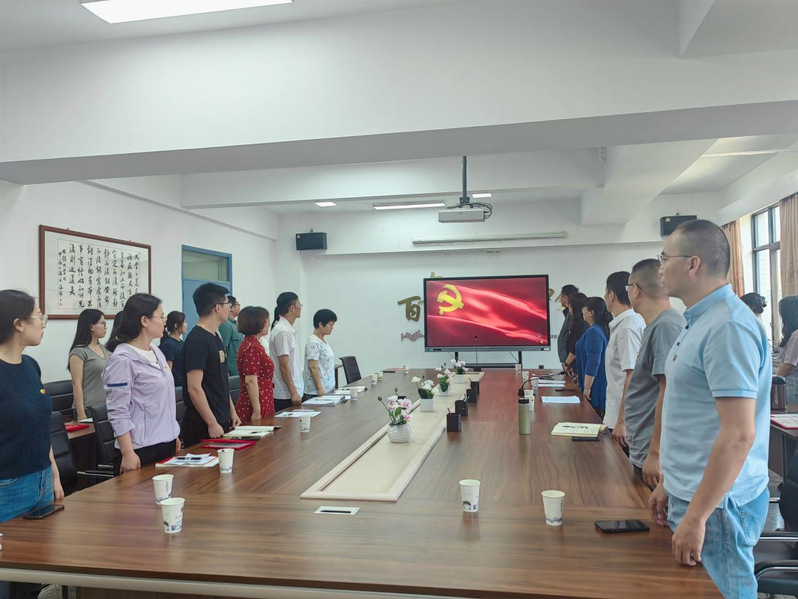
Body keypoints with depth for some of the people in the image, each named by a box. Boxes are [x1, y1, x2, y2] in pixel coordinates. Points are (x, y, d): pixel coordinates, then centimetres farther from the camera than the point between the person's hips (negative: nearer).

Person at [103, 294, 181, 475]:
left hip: (167, 443, 8)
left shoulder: (158, 353, 10)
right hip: (141, 449, -8)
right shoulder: (122, 359, -15)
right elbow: (118, 412, -17)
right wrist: (127, 453, -20)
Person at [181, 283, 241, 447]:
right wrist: (212, 423, -19)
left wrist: (232, 412, 16)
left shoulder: (215, 338, 12)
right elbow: (194, 388, -21)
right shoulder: (197, 341, -16)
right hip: (203, 427, -9)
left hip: (223, 421, 9)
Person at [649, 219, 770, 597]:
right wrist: (670, 483, 18)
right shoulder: (701, 321, 10)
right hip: (690, 494, 9)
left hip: (715, 503, -9)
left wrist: (696, 516, -22)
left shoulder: (727, 326, -21)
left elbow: (738, 435, -25)